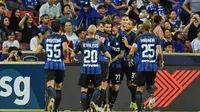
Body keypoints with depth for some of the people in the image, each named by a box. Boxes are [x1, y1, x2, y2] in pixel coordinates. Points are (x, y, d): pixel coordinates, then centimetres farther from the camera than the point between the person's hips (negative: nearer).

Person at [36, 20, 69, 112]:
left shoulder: (46, 39, 9)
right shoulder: (62, 38, 0)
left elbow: (38, 51, 7)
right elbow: (65, 48, -19)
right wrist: (65, 56, 1)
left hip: (49, 65, 0)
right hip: (60, 65, 0)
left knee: (50, 86, -14)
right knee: (58, 88, 17)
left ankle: (51, 97, -49)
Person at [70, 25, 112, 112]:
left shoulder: (82, 43, 1)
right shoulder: (99, 43, 0)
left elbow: (72, 55, 5)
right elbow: (108, 55, -3)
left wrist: (73, 58, 28)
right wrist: (109, 61, 19)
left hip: (85, 69, 0)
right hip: (96, 69, 0)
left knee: (83, 89, 7)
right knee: (97, 88, 15)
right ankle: (93, 101, -12)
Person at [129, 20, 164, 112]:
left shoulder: (139, 38, 1)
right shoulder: (155, 38, 3)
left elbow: (131, 53, -2)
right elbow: (159, 53, -6)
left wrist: (130, 60, 19)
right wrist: (161, 62, 13)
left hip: (142, 67, -2)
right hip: (153, 67, 2)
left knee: (139, 89, 5)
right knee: (149, 85, 23)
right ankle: (152, 96, -10)